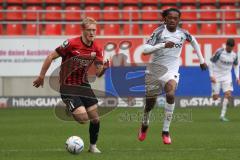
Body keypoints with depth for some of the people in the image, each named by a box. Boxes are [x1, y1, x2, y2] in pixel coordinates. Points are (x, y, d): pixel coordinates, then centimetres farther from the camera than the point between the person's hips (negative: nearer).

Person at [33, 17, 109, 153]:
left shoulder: (96, 49, -1)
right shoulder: (71, 44, -17)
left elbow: (98, 73, 0)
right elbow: (51, 57, -10)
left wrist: (103, 68, -23)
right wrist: (41, 76, -6)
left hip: (83, 85, 6)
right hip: (68, 86, -6)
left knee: (95, 119, 5)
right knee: (83, 119, -18)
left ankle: (93, 146, 24)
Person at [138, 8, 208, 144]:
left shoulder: (183, 33, -1)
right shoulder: (159, 32, -11)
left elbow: (194, 41, 22)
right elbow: (145, 49, -21)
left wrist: (201, 60, 25)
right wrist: (163, 45, -32)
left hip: (171, 71, 0)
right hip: (154, 70, 0)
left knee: (171, 94, -30)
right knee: (149, 103, 11)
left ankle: (166, 131, -23)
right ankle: (144, 126, 46)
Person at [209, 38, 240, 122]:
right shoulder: (219, 52, -15)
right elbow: (211, 63, -9)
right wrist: (211, 76, -15)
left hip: (227, 77, 3)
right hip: (217, 77, -3)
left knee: (228, 94, -16)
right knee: (215, 97, -5)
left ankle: (222, 115, -12)